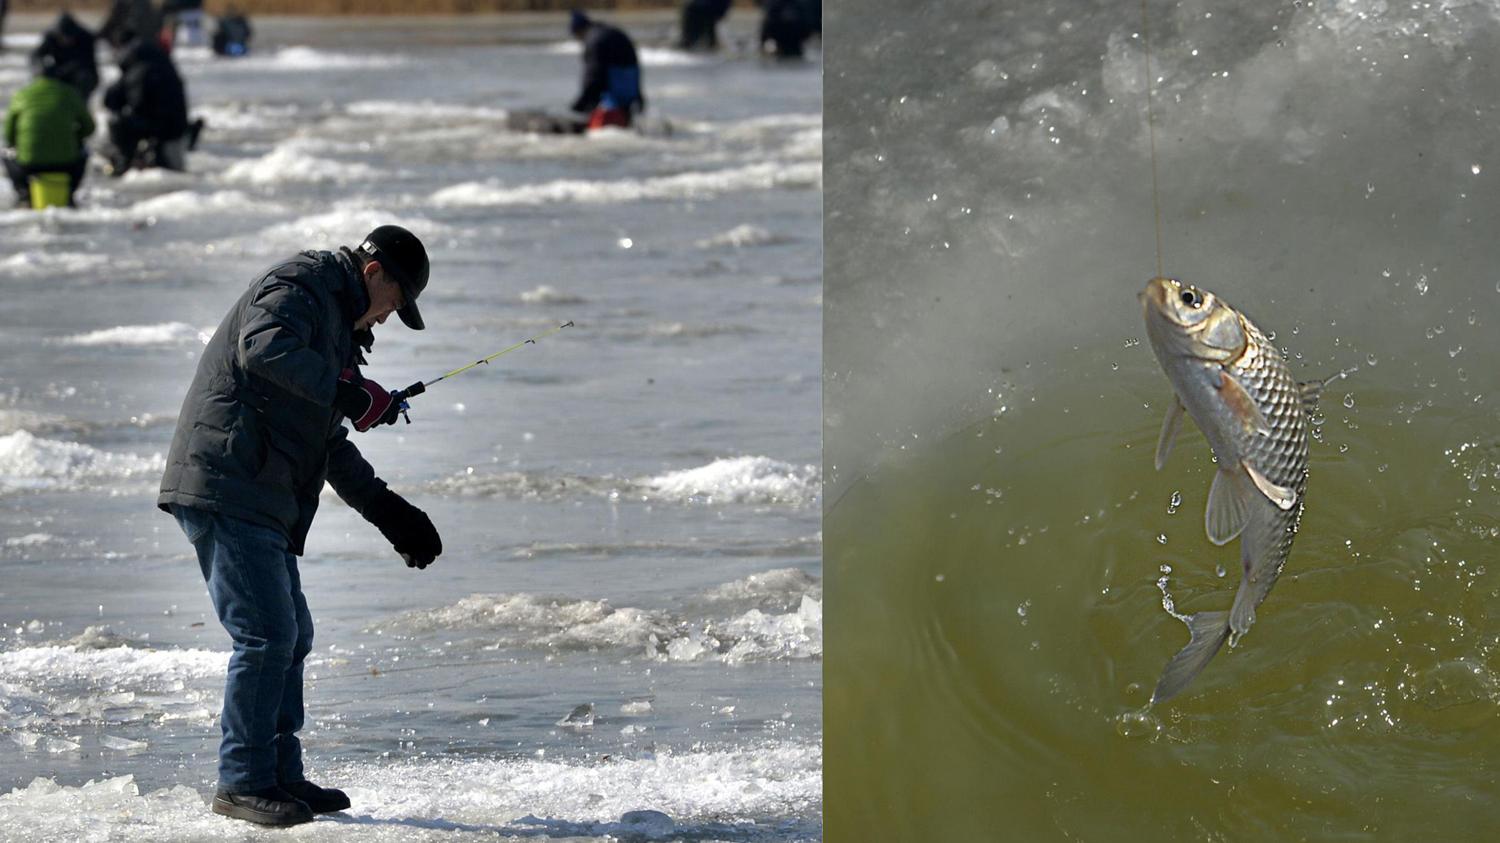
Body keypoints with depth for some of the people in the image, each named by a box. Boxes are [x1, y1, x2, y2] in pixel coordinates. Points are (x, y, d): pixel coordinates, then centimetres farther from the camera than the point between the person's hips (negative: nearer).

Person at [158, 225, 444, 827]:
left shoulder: (338, 323, 27)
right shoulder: (300, 287, -5)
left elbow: (329, 446, 33)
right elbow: (264, 347, -28)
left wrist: (389, 511, 27)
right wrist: (351, 395, -25)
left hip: (262, 503, 11)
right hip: (224, 488, -11)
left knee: (291, 638, 14)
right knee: (266, 635, -12)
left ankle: (279, 775, 21)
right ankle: (243, 783, -7)